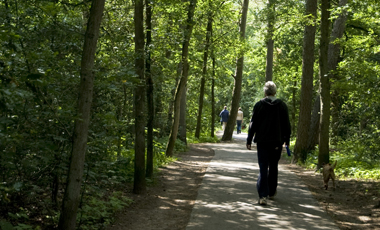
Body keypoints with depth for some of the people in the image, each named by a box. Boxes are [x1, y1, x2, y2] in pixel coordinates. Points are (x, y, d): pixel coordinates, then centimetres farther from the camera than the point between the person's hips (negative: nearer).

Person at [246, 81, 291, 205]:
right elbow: (286, 124, 4)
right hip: (276, 142, 2)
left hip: (262, 141, -1)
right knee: (273, 167, 17)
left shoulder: (259, 105, -4)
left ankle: (263, 195, -13)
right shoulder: (282, 105, 0)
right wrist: (287, 140, 14)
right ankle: (271, 192, 28)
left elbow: (253, 124, -2)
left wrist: (249, 140, 3)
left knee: (263, 168, -2)